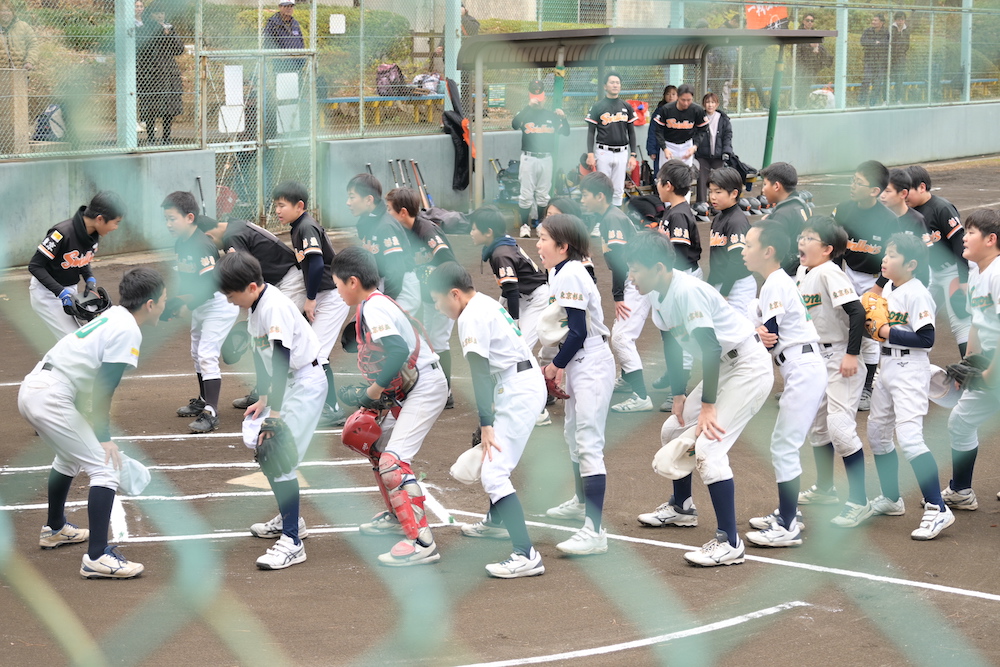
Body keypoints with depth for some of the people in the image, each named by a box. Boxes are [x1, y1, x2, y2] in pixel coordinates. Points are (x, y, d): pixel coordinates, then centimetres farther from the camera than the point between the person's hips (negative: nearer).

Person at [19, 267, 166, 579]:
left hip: (31, 388, 10)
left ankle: (55, 529, 51)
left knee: (70, 457, 33)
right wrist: (104, 437, -7)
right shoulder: (128, 332, -11)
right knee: (106, 468, -9)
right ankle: (97, 558, -15)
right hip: (52, 398, -10)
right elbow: (103, 388, -14)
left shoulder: (113, 316, 16)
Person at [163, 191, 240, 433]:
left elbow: (211, 283, -29)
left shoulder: (202, 245, -27)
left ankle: (211, 413, -17)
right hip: (200, 304, 10)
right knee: (197, 353, 21)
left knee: (207, 355, -16)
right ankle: (203, 401, 37)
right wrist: (176, 299, 0)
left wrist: (188, 306, -25)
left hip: (219, 304, -10)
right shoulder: (181, 243, 1)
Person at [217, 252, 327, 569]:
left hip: (306, 384, -10)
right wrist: (262, 399, 13)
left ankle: (292, 542, -14)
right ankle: (290, 519, 36)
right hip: (287, 383, 10)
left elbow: (281, 360, -28)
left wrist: (274, 412, -28)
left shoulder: (274, 306, -24)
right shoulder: (256, 307, 6)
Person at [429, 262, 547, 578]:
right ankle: (496, 522, 53)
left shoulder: (471, 316, -14)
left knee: (493, 474, -18)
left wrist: (486, 424, -27)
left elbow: (480, 374, -22)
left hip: (518, 391, -11)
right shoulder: (486, 303, 16)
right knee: (493, 455, 32)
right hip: (529, 383, 11)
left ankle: (526, 555, -27)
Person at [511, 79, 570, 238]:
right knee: (526, 194, -5)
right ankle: (525, 225, 0)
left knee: (543, 194, 10)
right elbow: (514, 125, -21)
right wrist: (529, 106, -27)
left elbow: (566, 132, 9)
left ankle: (540, 223, 22)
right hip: (528, 158, -3)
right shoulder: (525, 113, 0)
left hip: (546, 159, 3)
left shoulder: (552, 115, 10)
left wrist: (563, 118, -10)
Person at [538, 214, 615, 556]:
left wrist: (556, 365, -11)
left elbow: (578, 332, -22)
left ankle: (594, 531, -21)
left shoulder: (570, 275, -20)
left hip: (591, 365, -11)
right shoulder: (559, 273, 11)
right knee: (573, 435, 27)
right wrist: (558, 365, 7)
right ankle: (581, 502, 49)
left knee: (588, 444, -16)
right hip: (579, 365, 11)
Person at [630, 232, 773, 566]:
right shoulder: (659, 295, 2)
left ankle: (729, 543, -17)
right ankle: (681, 507, 42)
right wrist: (679, 394, 13)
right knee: (672, 431, 20)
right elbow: (673, 344, 14)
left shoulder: (687, 291, -26)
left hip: (749, 366, -10)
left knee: (708, 448, -20)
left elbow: (710, 347, -30)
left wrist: (707, 407, -30)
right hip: (723, 366, 10)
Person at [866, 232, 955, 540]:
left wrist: (888, 332, -18)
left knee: (909, 438, -18)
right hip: (886, 367, 10)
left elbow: (926, 339, -22)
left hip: (910, 370, -10)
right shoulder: (887, 289, 11)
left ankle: (937, 509, -16)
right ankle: (891, 499, 34)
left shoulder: (916, 294, -16)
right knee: (877, 433, 18)